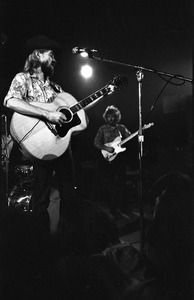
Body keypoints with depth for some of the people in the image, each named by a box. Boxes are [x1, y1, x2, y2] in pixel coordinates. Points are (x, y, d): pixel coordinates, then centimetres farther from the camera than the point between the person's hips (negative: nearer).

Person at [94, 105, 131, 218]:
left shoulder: (121, 127, 10)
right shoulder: (103, 129, 6)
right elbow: (96, 142, -1)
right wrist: (106, 148, -15)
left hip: (119, 158, 2)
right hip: (107, 158, -2)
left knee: (121, 182, 3)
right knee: (109, 183, -2)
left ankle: (121, 204, 18)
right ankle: (113, 207, 6)